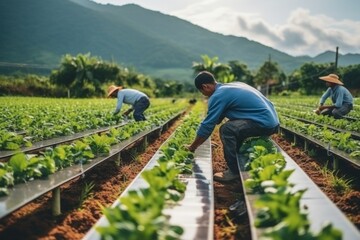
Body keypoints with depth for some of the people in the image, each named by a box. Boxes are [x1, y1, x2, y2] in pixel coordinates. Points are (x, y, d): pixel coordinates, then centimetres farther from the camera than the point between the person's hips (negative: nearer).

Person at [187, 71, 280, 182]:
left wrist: (193, 146, 5)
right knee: (234, 124, 22)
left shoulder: (218, 96, -11)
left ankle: (234, 171, -4)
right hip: (271, 120, 10)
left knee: (227, 129, -15)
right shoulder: (229, 86, 17)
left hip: (265, 123, -10)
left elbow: (207, 125, -8)